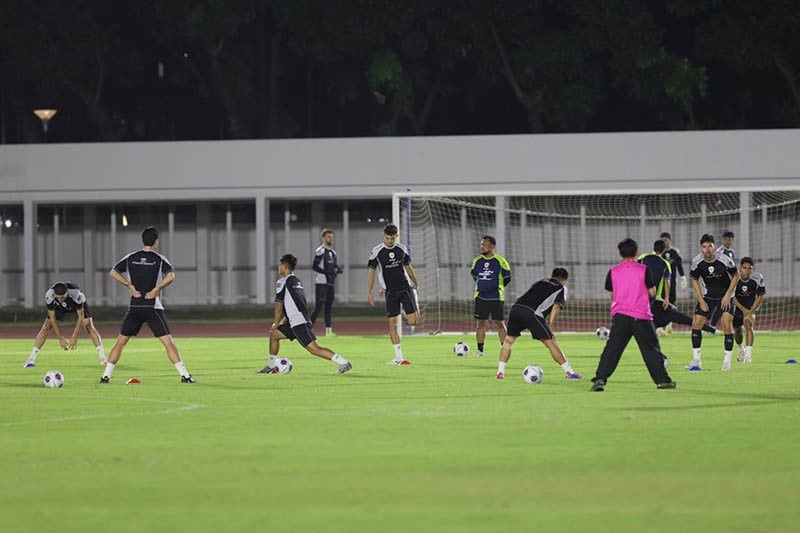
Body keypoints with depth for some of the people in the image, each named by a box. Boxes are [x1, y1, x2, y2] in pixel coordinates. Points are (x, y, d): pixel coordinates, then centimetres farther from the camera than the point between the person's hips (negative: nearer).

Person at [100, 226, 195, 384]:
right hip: (153, 308, -3)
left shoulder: (131, 258, 6)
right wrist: (156, 289, -10)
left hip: (134, 308, 3)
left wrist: (130, 286, 3)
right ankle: (184, 375, -9)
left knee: (120, 341, 12)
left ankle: (106, 375, 8)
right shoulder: (159, 259, -3)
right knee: (168, 342, -4)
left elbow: (113, 272, 3)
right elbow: (170, 276, -19)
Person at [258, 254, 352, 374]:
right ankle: (271, 366, 24)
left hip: (299, 323, -10)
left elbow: (279, 306, -3)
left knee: (313, 348, -15)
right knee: (274, 334, 19)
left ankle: (344, 363, -20)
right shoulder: (297, 281, 20)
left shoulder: (282, 282, -5)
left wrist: (276, 325, 8)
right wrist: (283, 323, 26)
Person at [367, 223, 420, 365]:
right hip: (390, 292, -1)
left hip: (405, 288, 1)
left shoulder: (402, 249, 4)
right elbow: (372, 272, 1)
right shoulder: (377, 252, -3)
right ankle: (399, 357, 0)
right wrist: (369, 293, -2)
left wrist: (416, 284, 15)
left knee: (412, 321, -12)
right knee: (392, 323, -5)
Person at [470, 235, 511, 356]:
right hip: (481, 297, 4)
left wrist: (497, 287, 5)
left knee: (498, 322, -3)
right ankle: (480, 349, 8)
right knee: (481, 322, 4)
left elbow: (507, 278, 3)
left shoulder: (500, 261, -6)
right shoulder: (477, 261, 5)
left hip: (495, 297, -4)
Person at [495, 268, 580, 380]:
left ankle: (500, 372, 15)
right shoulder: (562, 288, 18)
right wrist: (550, 325, -2)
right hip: (531, 313, -5)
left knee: (508, 341, 22)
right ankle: (570, 372, 1)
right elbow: (556, 307, 3)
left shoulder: (540, 282, 33)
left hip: (515, 308, 5)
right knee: (551, 343, 0)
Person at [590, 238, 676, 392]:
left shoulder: (613, 272, 5)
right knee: (652, 349, 10)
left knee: (611, 350, 0)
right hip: (641, 316, -1)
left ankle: (600, 379, -13)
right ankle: (662, 380, 12)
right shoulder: (644, 270, -1)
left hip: (620, 315, 1)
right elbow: (652, 293, 4)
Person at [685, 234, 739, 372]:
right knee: (696, 323, -5)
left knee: (726, 323, -16)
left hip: (725, 297, -3)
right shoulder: (697, 262, -13)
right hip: (708, 296, 3)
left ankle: (727, 360, -5)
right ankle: (696, 360, 5)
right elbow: (695, 281, 2)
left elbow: (736, 276, -7)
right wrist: (701, 301, -4)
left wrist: (727, 295, -12)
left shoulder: (724, 260, -21)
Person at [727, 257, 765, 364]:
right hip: (737, 306, 1)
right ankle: (741, 349, 46)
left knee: (748, 326, -23)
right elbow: (732, 297, -15)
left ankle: (748, 355, -25)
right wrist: (743, 310, -20)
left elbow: (760, 297, -14)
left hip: (751, 306, -1)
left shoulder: (757, 278, -25)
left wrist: (750, 312, -20)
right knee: (737, 331, 14)